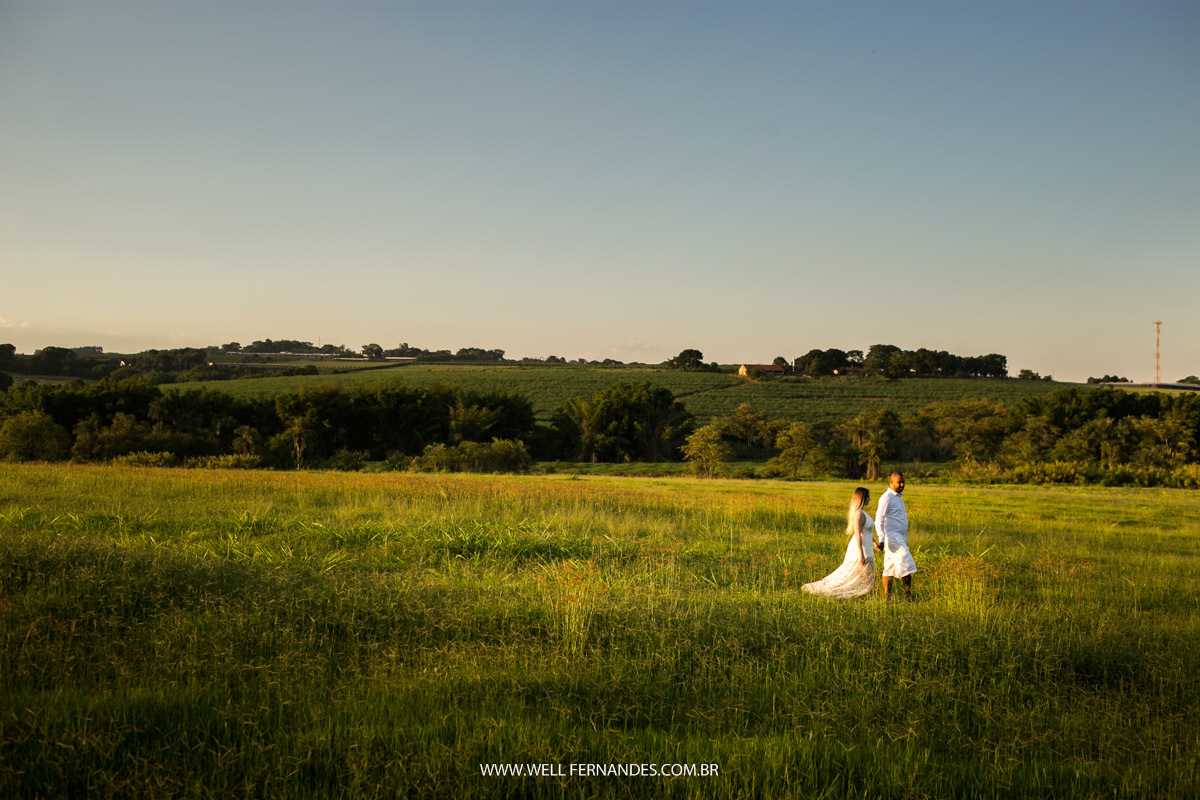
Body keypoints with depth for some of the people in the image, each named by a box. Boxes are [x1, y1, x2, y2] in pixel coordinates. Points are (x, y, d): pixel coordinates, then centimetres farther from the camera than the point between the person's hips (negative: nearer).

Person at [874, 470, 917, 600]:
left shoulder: (898, 497, 18)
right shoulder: (887, 498, -11)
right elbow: (879, 519, -18)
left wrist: (905, 538, 22)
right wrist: (881, 540, -25)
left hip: (900, 537, 9)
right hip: (892, 537, -9)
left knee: (890, 567, 7)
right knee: (906, 563, -13)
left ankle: (887, 596, 8)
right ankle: (908, 595, -10)